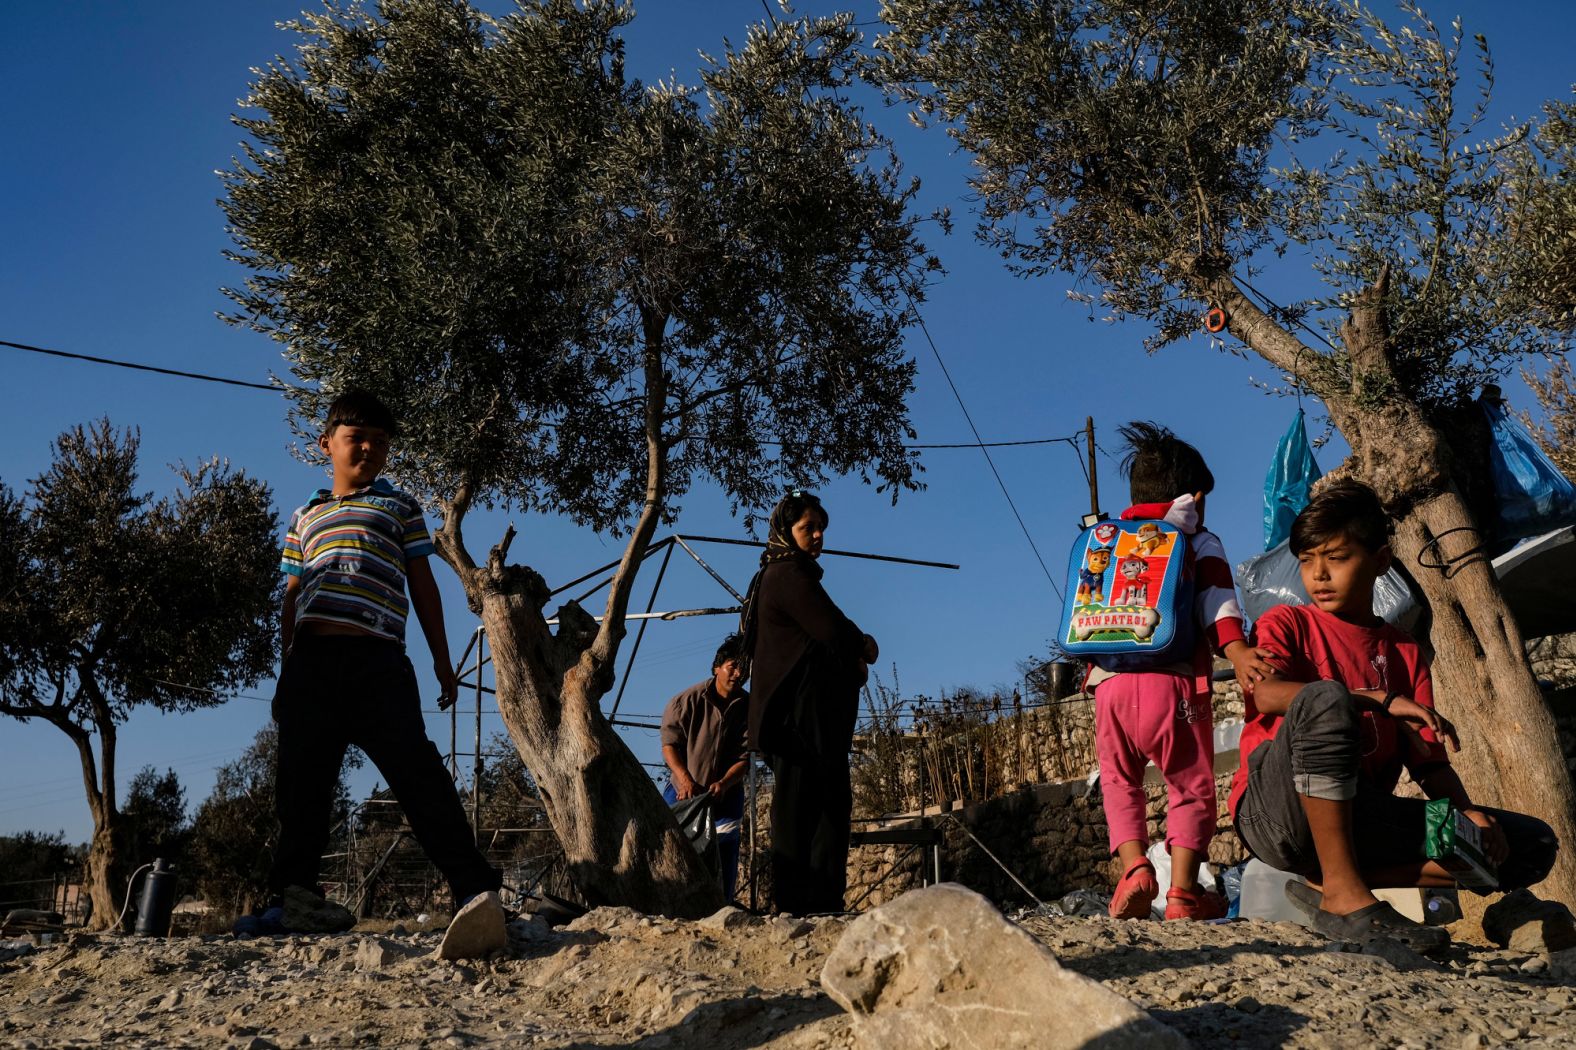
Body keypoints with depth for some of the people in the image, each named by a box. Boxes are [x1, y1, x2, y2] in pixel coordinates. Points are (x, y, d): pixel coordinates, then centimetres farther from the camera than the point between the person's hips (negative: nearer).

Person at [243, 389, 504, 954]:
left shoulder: (399, 506, 18)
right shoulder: (305, 518, 26)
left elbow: (423, 584, 14)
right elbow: (292, 596, 25)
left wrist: (441, 659, 8)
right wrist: (286, 671, 17)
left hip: (378, 657, -4)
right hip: (311, 657, 4)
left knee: (415, 768, -16)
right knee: (301, 780, 2)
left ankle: (475, 890, -22)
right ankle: (296, 893, 12)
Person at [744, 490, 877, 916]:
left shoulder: (787, 574, 24)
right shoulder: (789, 574, -8)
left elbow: (830, 634, 22)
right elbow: (833, 631, -17)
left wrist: (856, 649, 2)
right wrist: (863, 647, 3)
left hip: (817, 713, 10)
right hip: (802, 709, -10)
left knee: (831, 800, 7)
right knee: (801, 800, -9)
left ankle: (823, 897, 7)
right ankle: (799, 898, -7)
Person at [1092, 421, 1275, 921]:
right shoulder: (1199, 542, 11)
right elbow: (1216, 598, -6)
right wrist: (1237, 651, -17)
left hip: (1111, 683, 3)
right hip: (1173, 682, -3)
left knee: (1119, 781, 20)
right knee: (1191, 787, 10)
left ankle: (1133, 863, 0)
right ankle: (1182, 889, -2)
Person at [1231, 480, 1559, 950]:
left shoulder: (1405, 652, 18)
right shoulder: (1286, 624, 6)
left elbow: (1429, 760, 12)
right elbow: (1267, 694, -17)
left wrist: (1467, 812, -8)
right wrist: (1382, 700, -24)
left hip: (1360, 819, 5)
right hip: (1276, 811, -5)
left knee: (1532, 843, -5)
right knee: (1326, 698, -33)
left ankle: (1327, 882, -13)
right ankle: (1344, 894, -29)